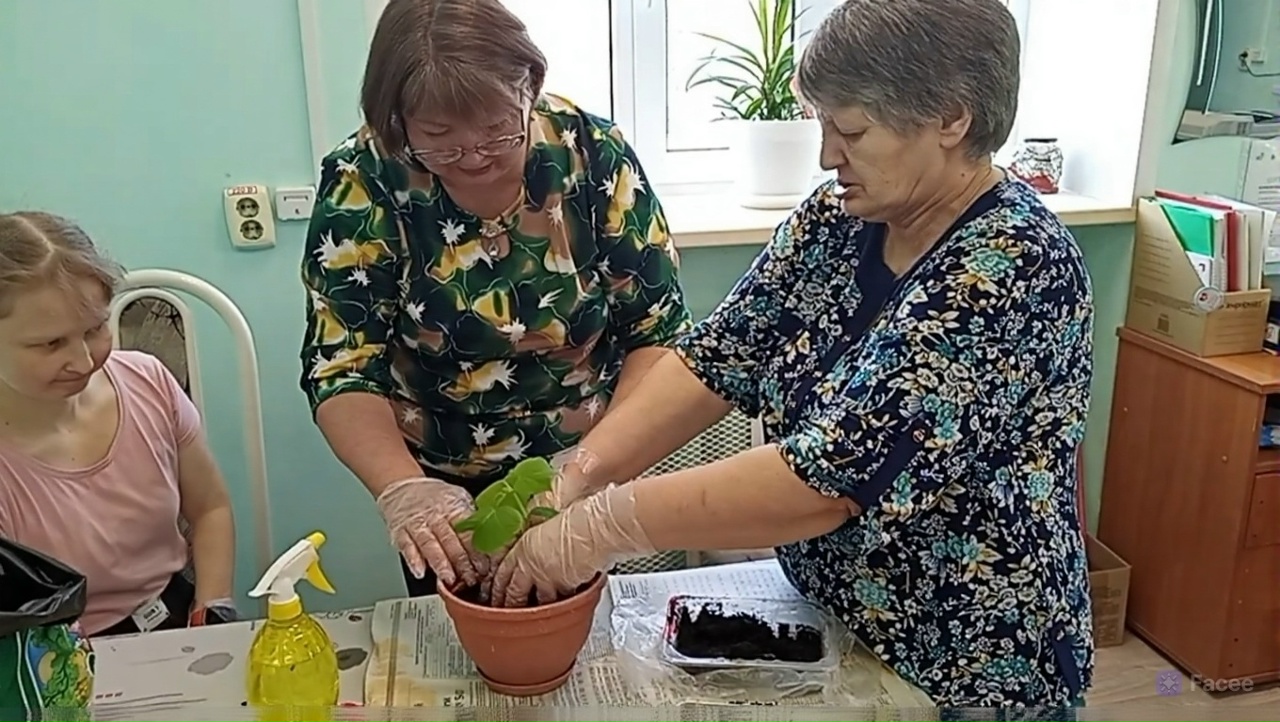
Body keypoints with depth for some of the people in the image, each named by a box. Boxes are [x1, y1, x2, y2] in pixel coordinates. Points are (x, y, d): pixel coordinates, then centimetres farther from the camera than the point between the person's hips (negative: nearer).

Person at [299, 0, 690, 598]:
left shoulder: (592, 153, -19)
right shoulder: (361, 184, -20)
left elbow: (659, 330, -15)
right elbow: (342, 368, -20)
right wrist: (404, 491, -38)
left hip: (581, 472, 1)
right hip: (442, 486, 0)